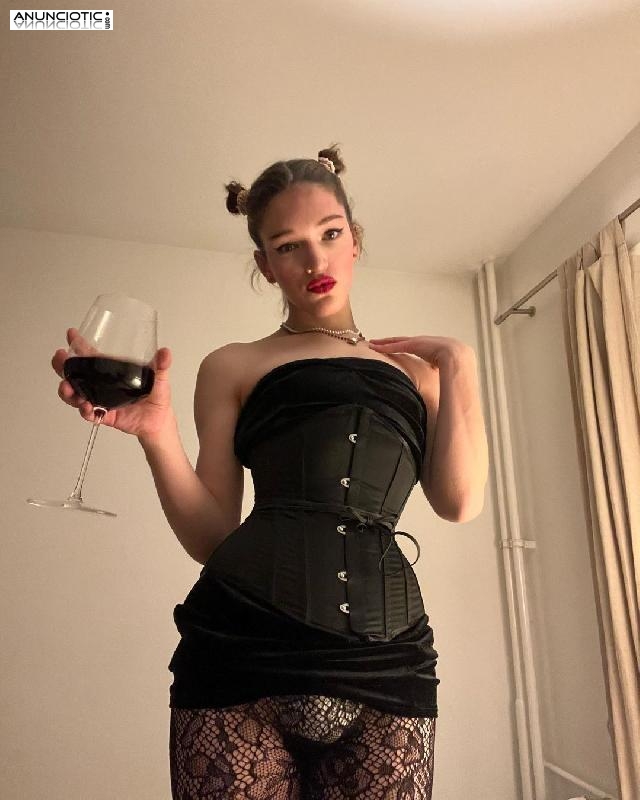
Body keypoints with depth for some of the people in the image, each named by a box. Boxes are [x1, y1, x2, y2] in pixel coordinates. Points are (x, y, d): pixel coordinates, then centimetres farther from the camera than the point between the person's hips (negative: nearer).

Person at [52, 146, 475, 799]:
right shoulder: (235, 367, 10)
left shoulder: (411, 369, 16)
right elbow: (211, 538, 4)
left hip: (384, 663, 2)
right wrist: (156, 429, -10)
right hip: (245, 647, -1)